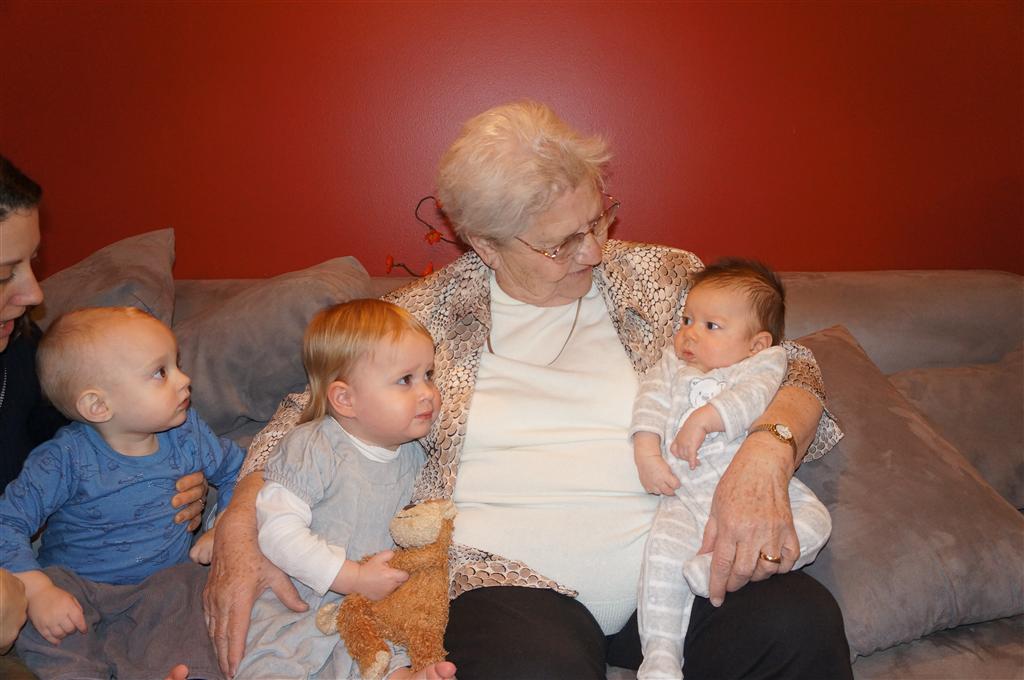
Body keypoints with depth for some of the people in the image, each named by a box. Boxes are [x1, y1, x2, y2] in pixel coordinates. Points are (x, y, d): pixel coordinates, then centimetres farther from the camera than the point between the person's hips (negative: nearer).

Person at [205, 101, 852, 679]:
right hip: (511, 577, -2)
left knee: (803, 622, -26)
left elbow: (790, 365, 7)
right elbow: (310, 415, 13)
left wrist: (765, 453, -17)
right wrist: (241, 522, -5)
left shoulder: (659, 277, 8)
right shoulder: (429, 311, 7)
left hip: (667, 560, 3)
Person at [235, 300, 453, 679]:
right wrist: (354, 577, -24)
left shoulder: (411, 454, 4)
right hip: (295, 597, -4)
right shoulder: (312, 448, -16)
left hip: (373, 599, 4)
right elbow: (278, 530, -24)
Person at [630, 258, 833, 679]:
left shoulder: (764, 362, 13)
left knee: (813, 519, -25)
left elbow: (754, 396, -7)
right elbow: (651, 403, 9)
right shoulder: (672, 365, 24)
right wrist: (646, 453, -7)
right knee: (664, 549, -24)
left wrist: (706, 417, -19)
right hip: (689, 496, 1)